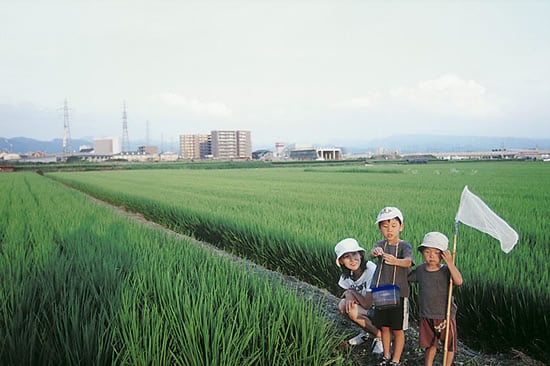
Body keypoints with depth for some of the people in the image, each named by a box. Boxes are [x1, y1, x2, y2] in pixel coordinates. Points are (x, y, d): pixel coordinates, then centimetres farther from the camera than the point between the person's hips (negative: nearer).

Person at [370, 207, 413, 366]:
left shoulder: (405, 246, -8)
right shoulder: (380, 244, 1)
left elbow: (408, 262, -29)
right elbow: (372, 253, -23)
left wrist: (395, 261, -52)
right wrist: (376, 252, -49)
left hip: (399, 293, -3)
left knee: (398, 329, 6)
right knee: (384, 327, 16)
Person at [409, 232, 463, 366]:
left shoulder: (446, 270, -12)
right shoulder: (419, 270, -1)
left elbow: (458, 281, -29)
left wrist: (450, 263, -33)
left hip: (445, 315, -3)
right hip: (426, 316, 3)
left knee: (449, 344, 13)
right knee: (430, 344, 19)